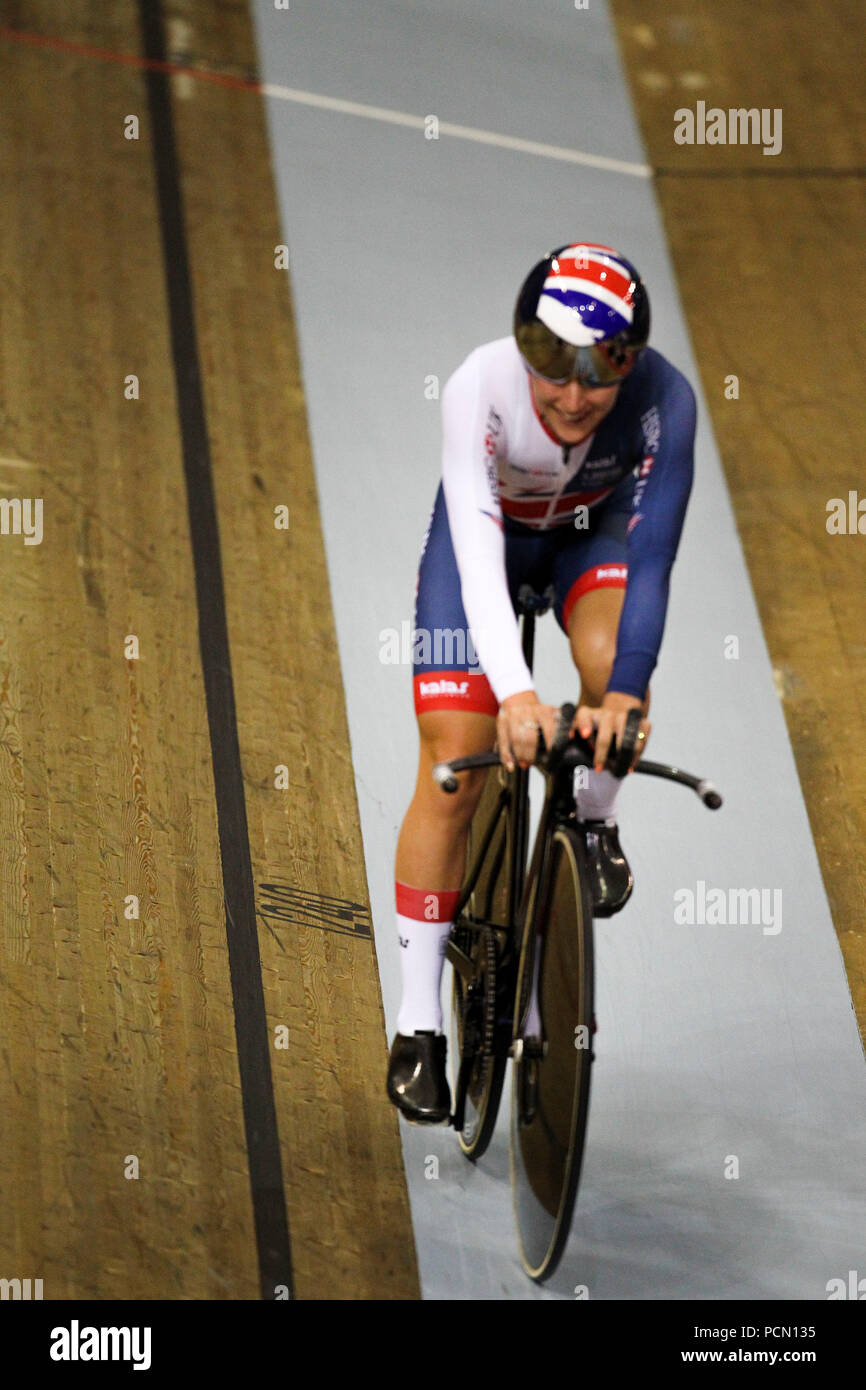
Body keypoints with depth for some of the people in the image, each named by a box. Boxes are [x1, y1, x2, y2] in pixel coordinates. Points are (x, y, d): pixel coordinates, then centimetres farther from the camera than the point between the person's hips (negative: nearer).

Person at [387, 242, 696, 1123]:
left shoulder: (663, 400, -33)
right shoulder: (479, 388, -36)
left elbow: (652, 550, -38)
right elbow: (474, 550, -43)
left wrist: (626, 693, -52)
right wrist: (514, 694, -56)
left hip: (594, 531, 1)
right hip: (490, 533, -1)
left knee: (613, 665, -33)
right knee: (453, 773, -10)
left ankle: (592, 820, 1)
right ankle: (418, 1026, -1)